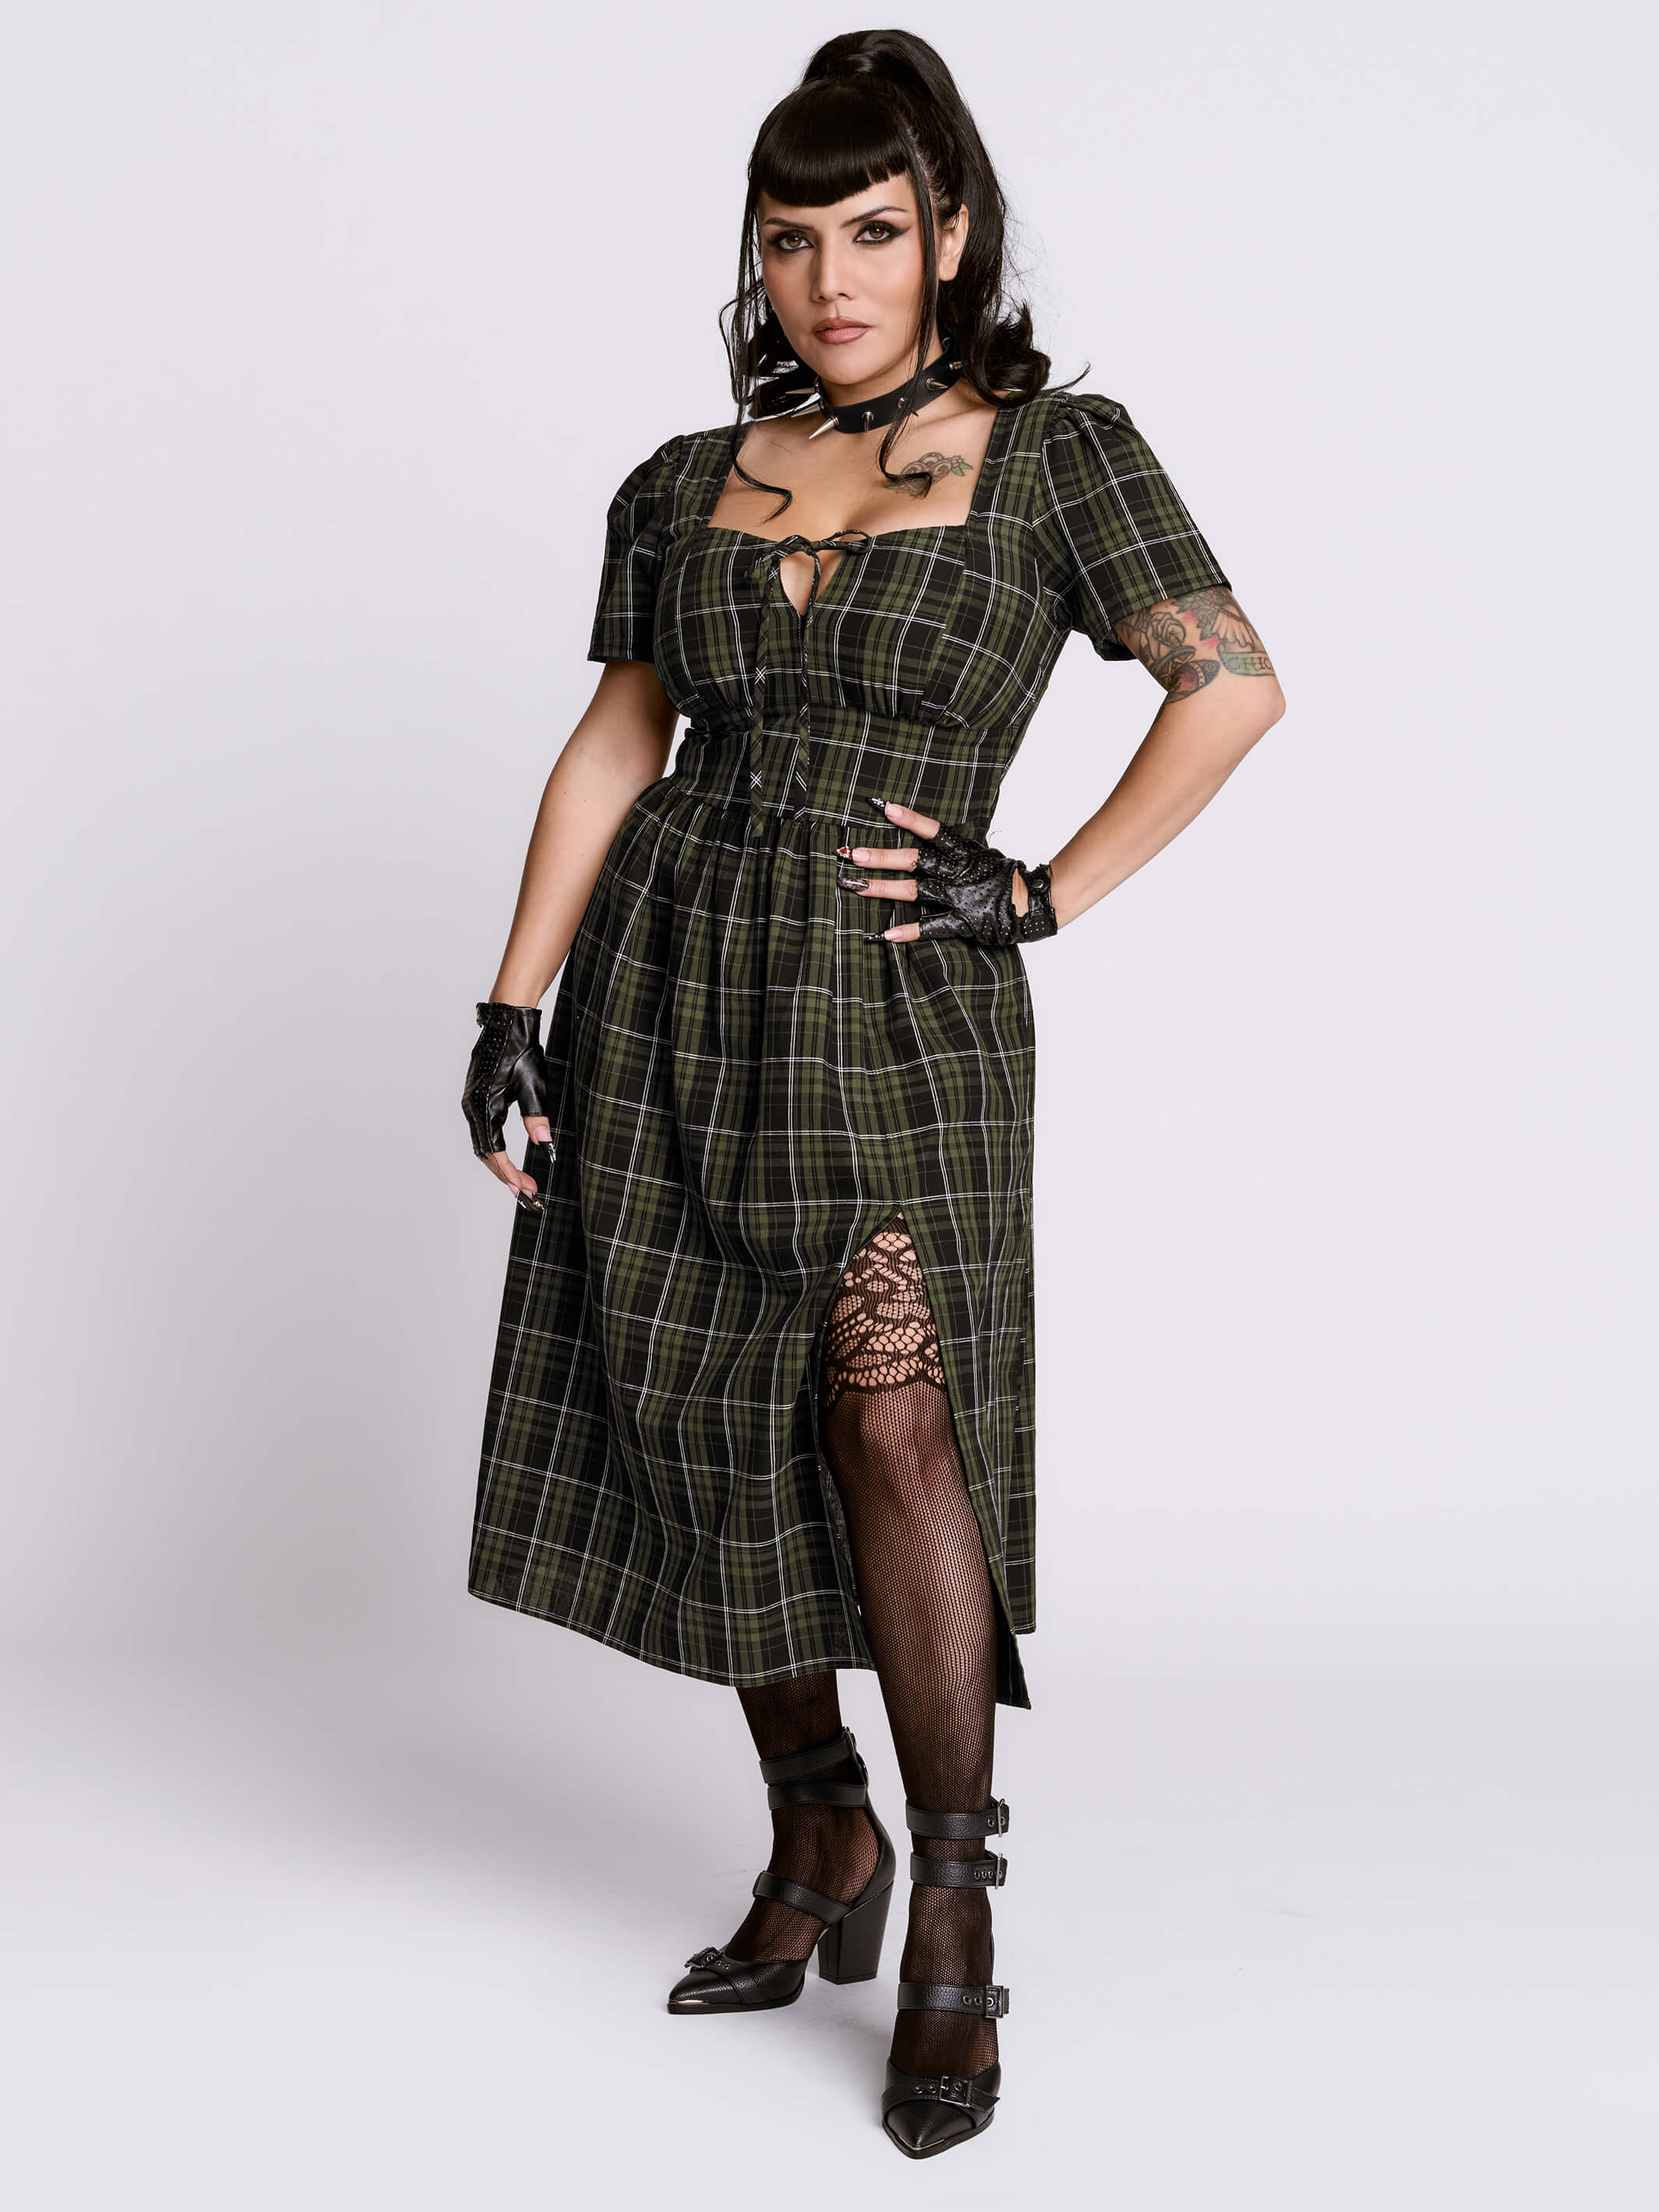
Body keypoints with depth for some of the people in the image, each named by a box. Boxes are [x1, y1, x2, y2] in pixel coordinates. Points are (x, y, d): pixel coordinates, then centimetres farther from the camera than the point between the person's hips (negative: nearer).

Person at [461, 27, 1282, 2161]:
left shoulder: (1054, 449, 1)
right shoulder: (687, 484, 10)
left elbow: (1233, 683, -3)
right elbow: (613, 745, 11)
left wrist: (1043, 895, -7)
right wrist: (515, 1008, 5)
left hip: (901, 994, -4)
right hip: (672, 985, 4)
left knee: (894, 1410, -13)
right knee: (712, 1420, 5)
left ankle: (952, 1921, -2)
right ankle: (817, 1839, 23)